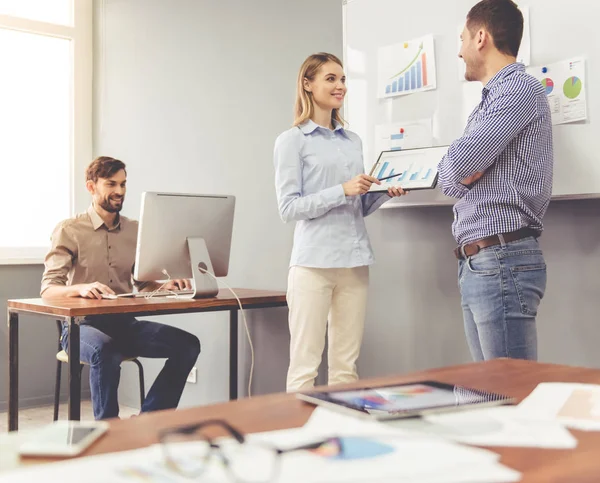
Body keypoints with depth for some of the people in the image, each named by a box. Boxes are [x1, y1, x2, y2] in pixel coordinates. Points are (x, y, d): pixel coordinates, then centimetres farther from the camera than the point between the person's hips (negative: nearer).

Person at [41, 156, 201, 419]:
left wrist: (164, 286, -8)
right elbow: (48, 289, -12)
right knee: (106, 352, -39)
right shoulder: (69, 230, -5)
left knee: (187, 344, -16)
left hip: (125, 323, 5)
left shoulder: (134, 230, 11)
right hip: (82, 324, -5)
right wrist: (82, 288, -34)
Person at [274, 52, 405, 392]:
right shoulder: (292, 141, 1)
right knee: (305, 365, -4)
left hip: (355, 260, 6)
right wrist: (343, 190, -16)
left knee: (347, 365, 8)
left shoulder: (353, 141, 17)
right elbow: (289, 208, -8)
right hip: (314, 261, -5)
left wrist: (385, 193, 1)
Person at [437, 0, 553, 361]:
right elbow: (450, 181, 18)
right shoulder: (492, 100, 22)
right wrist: (459, 174, -5)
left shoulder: (519, 89, -8)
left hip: (503, 260, -9)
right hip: (477, 263, 9)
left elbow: (455, 166, -18)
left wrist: (459, 168, 5)